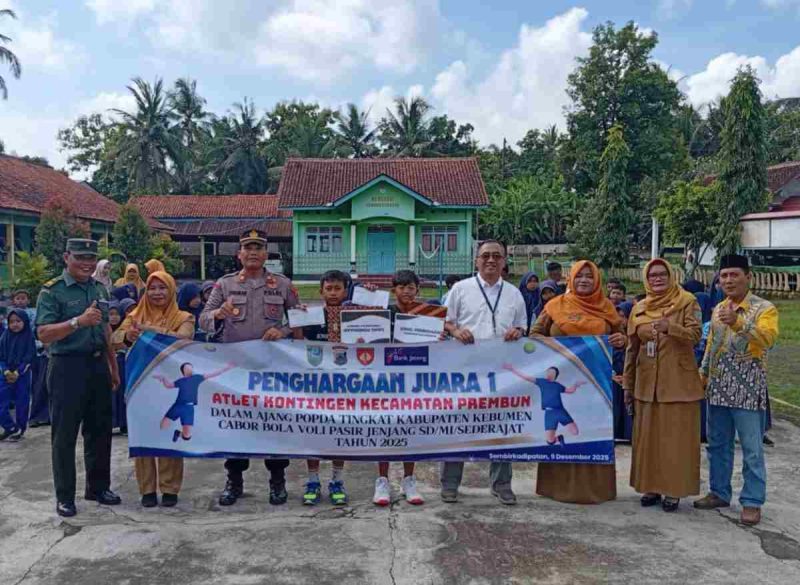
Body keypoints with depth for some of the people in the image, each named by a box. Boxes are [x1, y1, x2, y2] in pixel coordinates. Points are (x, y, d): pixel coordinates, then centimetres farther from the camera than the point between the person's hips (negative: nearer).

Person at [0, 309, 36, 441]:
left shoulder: (29, 337, -5)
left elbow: (29, 357, -8)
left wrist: (17, 372, -14)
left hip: (22, 376, -3)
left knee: (21, 403, 3)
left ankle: (20, 429, 15)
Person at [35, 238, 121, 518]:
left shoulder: (100, 289, 10)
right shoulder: (52, 291, -9)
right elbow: (44, 334, -18)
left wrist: (113, 367, 16)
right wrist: (79, 321, -30)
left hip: (98, 364, 6)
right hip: (67, 367, -6)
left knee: (100, 430, 13)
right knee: (65, 434, 3)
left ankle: (98, 487, 27)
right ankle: (64, 496, 14)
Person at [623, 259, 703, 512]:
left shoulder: (687, 302, -2)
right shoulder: (639, 309, 8)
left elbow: (695, 334, -14)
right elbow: (632, 349, 11)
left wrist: (669, 327, -31)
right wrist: (627, 384, 9)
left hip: (679, 382, -3)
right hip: (647, 383, 4)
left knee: (677, 436, 1)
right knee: (647, 436, 7)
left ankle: (674, 489, 11)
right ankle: (651, 486, 18)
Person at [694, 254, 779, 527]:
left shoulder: (764, 308, -8)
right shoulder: (718, 309, 11)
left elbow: (767, 338, -28)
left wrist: (738, 322, -42)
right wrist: (702, 377, 15)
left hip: (748, 391, -6)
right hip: (718, 389, 6)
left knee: (751, 450, 2)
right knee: (717, 445, 13)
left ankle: (752, 502, 11)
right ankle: (719, 493, 25)